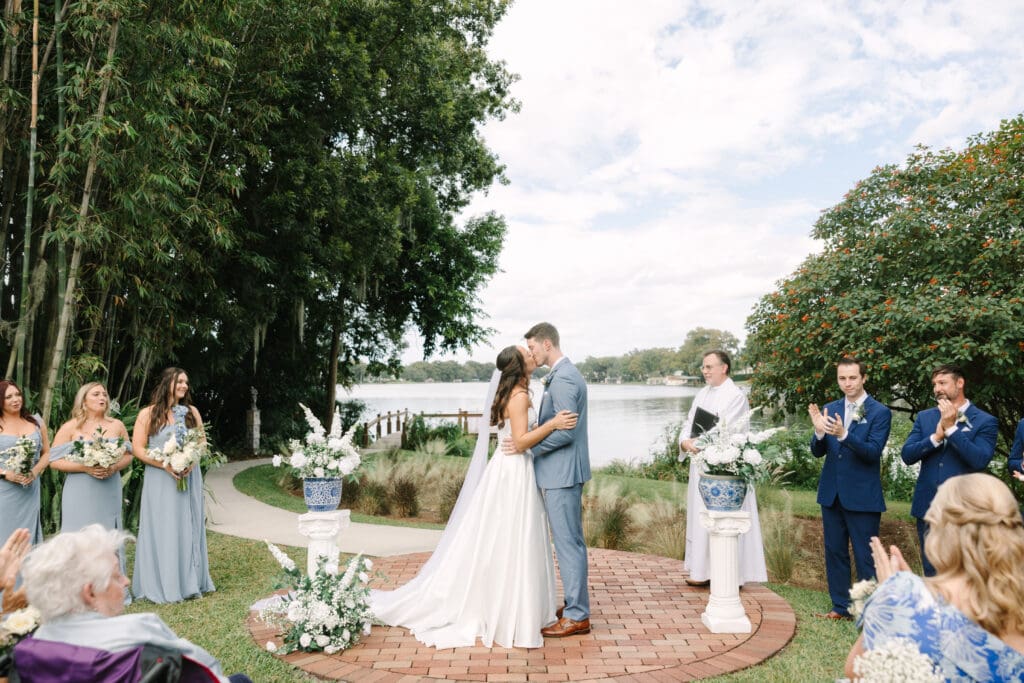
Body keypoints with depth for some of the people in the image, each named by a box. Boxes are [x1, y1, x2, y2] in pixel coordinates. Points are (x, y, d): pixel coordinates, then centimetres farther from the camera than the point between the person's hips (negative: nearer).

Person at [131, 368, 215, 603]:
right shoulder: (148, 414, -2)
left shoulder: (192, 412, 8)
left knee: (188, 528, 7)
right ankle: (161, 585, 11)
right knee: (162, 530, 0)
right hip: (159, 479, -3)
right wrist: (164, 465, -17)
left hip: (189, 477, 4)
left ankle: (189, 582, 17)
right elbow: (138, 448, -6)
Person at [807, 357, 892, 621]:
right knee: (835, 552, 13)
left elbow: (873, 452, -18)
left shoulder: (880, 412, -7)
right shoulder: (830, 409, 6)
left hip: (863, 496, -5)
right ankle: (841, 607, 26)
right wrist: (819, 431, -19)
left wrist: (843, 435, -33)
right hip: (831, 493, 5)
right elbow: (817, 452, 2)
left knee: (865, 556, 3)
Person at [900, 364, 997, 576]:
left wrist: (951, 427, -19)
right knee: (932, 573, 14)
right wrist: (936, 437, -15)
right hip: (927, 507, 4)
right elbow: (907, 455, -1)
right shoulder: (924, 417, 8)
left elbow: (980, 461, -18)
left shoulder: (985, 421, -4)